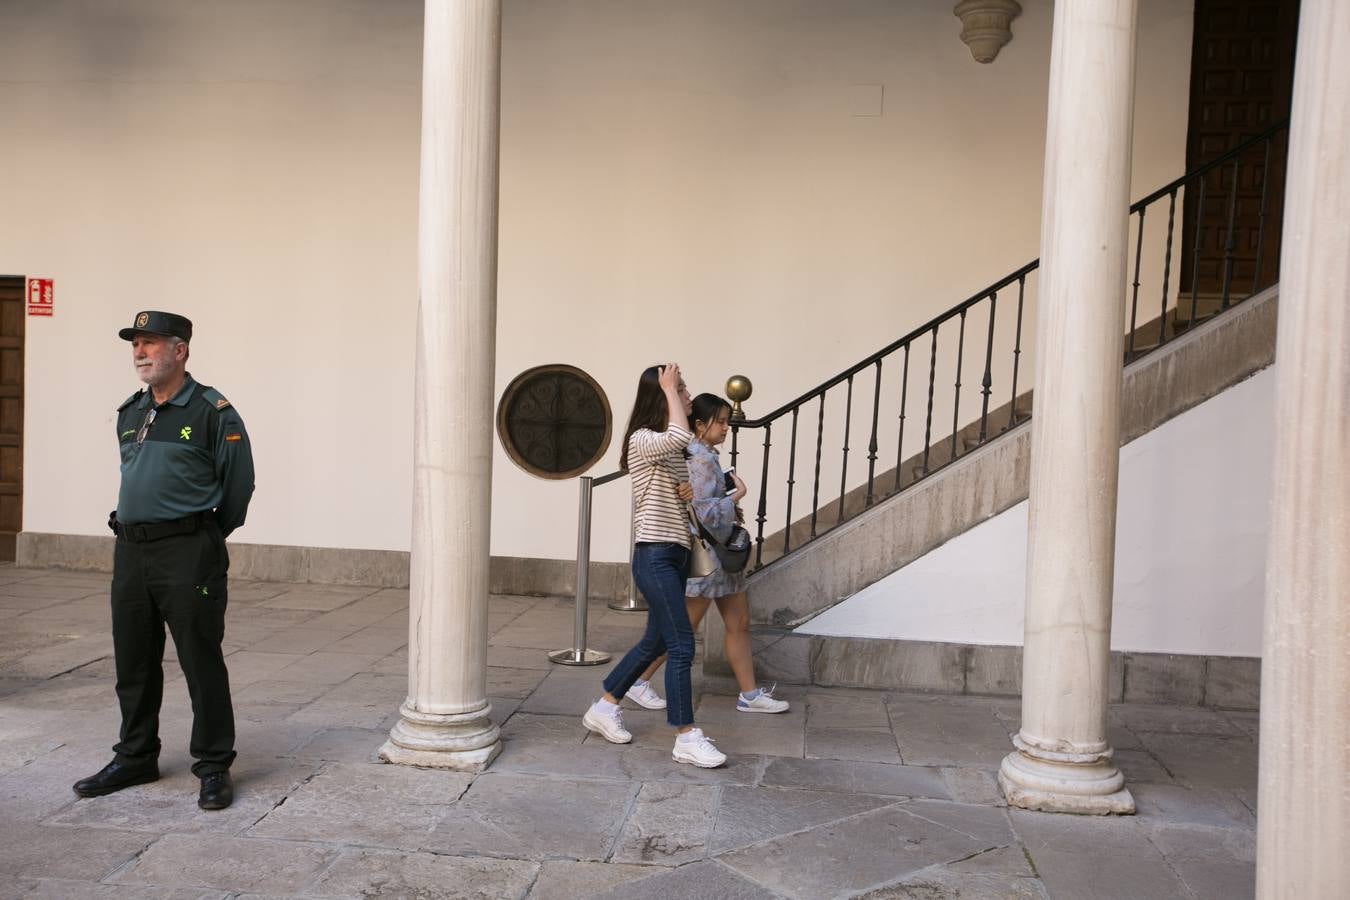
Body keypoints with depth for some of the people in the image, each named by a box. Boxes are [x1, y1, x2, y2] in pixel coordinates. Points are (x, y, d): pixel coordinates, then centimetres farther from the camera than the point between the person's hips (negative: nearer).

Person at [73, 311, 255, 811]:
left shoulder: (213, 412, -7)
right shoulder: (129, 413, 14)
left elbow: (239, 484, -3)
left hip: (188, 552, -7)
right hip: (130, 550, 7)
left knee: (201, 662, -3)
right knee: (133, 664, 14)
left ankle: (214, 768, 8)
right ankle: (135, 759, 29)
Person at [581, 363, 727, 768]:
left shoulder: (672, 449, 16)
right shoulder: (642, 440, -12)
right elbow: (679, 436, -33)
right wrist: (669, 389, -20)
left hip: (676, 555, 10)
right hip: (654, 556, -10)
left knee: (655, 642, 16)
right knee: (682, 645, -9)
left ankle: (603, 709, 30)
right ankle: (687, 738, -1)